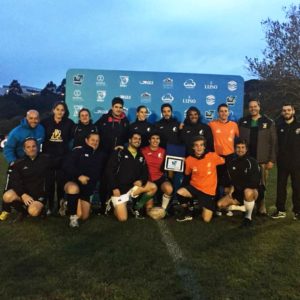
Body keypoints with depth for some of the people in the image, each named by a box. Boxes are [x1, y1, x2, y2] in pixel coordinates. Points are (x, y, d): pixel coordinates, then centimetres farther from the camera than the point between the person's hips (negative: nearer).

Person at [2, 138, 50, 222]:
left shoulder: (45, 159, -3)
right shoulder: (19, 163, 2)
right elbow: (15, 181, -6)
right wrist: (23, 195, -21)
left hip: (39, 193, -3)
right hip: (24, 192, 3)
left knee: (33, 212, -30)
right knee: (7, 197, -28)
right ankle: (22, 211, 4)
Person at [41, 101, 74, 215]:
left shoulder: (69, 123, -1)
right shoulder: (46, 122, 1)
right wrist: (43, 151, 1)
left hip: (63, 157, -1)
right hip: (48, 156, 1)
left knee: (61, 182, 5)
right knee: (49, 182, 6)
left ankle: (61, 206, 16)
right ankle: (50, 206, 17)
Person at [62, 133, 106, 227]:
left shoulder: (101, 155, 11)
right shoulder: (78, 150, -6)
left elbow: (102, 172, 12)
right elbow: (66, 166, -18)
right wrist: (79, 176, -26)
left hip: (87, 188, 5)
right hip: (72, 183, -5)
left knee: (84, 217, 4)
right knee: (74, 188, -42)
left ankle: (67, 204, 32)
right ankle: (73, 216, -20)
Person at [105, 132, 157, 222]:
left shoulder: (141, 157, 11)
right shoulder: (119, 153, -5)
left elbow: (145, 172, 9)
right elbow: (109, 171, -10)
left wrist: (141, 181, -15)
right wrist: (114, 188, -16)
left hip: (133, 187, 5)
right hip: (119, 189, -5)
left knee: (153, 187, -16)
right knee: (122, 218, -13)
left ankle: (137, 207, 2)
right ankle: (114, 204, 19)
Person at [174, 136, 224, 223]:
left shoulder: (213, 156, -14)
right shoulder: (189, 159, -6)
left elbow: (224, 162, -1)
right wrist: (184, 188, 3)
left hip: (208, 191, -1)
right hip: (194, 187, 2)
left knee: (206, 219, -6)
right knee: (179, 193, -30)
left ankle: (199, 205, 28)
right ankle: (186, 213, 0)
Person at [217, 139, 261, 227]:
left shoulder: (252, 162, -13)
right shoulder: (232, 163, 4)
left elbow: (256, 181, -16)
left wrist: (237, 185, -11)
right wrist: (232, 187, -3)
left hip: (252, 190, -6)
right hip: (238, 192, 6)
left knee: (248, 192, -41)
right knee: (220, 204, -10)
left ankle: (248, 217, -17)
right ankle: (245, 208, 10)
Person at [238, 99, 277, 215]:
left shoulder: (268, 122, 3)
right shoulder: (242, 122, 6)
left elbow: (273, 142, 1)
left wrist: (272, 160, -5)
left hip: (262, 160, -1)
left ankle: (261, 207, 18)